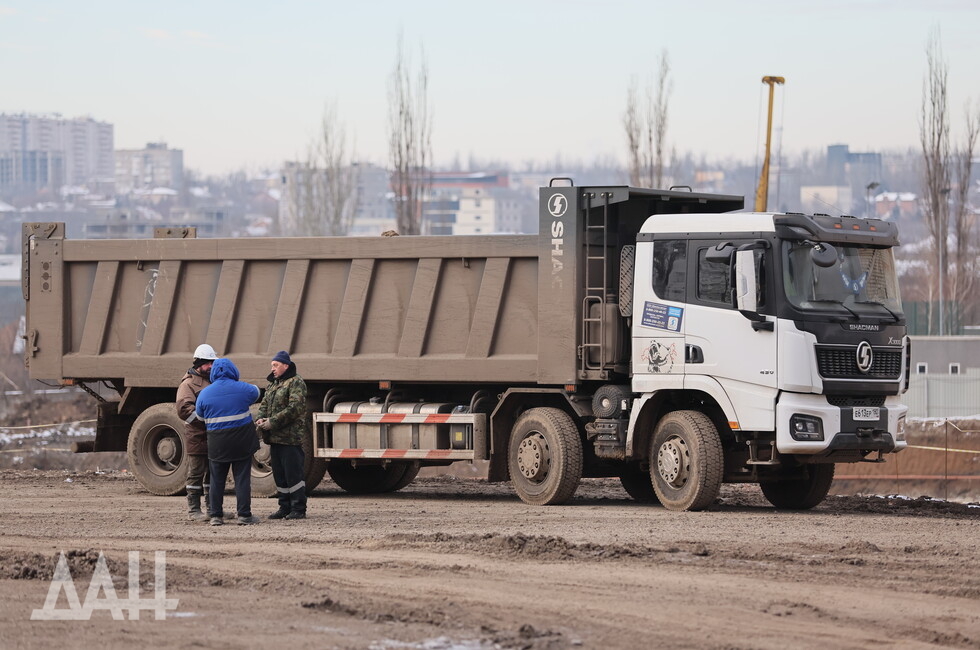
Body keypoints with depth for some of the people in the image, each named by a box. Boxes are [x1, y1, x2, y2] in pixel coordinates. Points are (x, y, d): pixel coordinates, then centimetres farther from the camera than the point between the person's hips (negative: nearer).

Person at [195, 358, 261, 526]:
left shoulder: (204, 394, -3)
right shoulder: (242, 389, -5)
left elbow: (201, 417, 8)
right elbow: (256, 394, 17)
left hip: (217, 443, 1)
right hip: (242, 442, -1)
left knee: (217, 480, 9)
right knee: (242, 478, 3)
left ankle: (216, 515, 9)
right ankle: (244, 515, 2)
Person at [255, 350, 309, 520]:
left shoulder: (296, 383, -8)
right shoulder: (273, 384, 20)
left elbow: (294, 408, -18)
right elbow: (264, 405, 20)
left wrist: (272, 422, -19)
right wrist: (260, 419, -3)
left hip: (291, 437, -9)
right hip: (275, 437, 9)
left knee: (293, 474, -7)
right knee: (279, 474, 11)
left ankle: (299, 509, -3)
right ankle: (285, 507, 18)